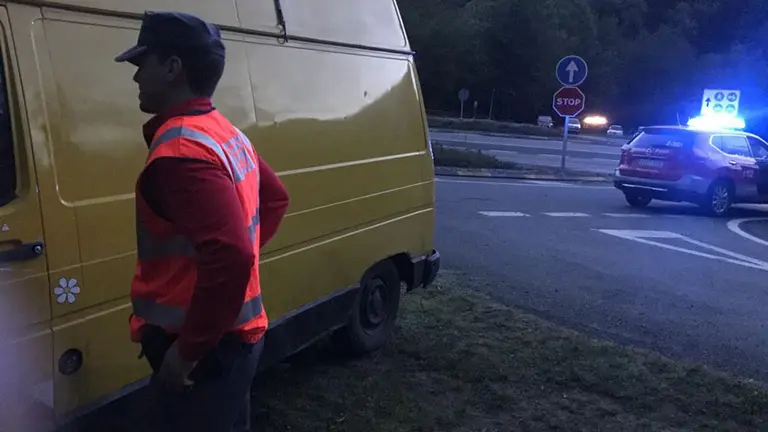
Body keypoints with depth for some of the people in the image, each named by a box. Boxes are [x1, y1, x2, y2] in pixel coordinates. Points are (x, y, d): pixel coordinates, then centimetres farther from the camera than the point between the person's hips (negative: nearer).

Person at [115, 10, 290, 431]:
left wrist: (187, 349, -21)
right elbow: (275, 198, 24)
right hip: (233, 337, 10)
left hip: (203, 351, -10)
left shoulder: (179, 151, -23)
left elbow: (231, 258, -35)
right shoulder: (225, 134, 9)